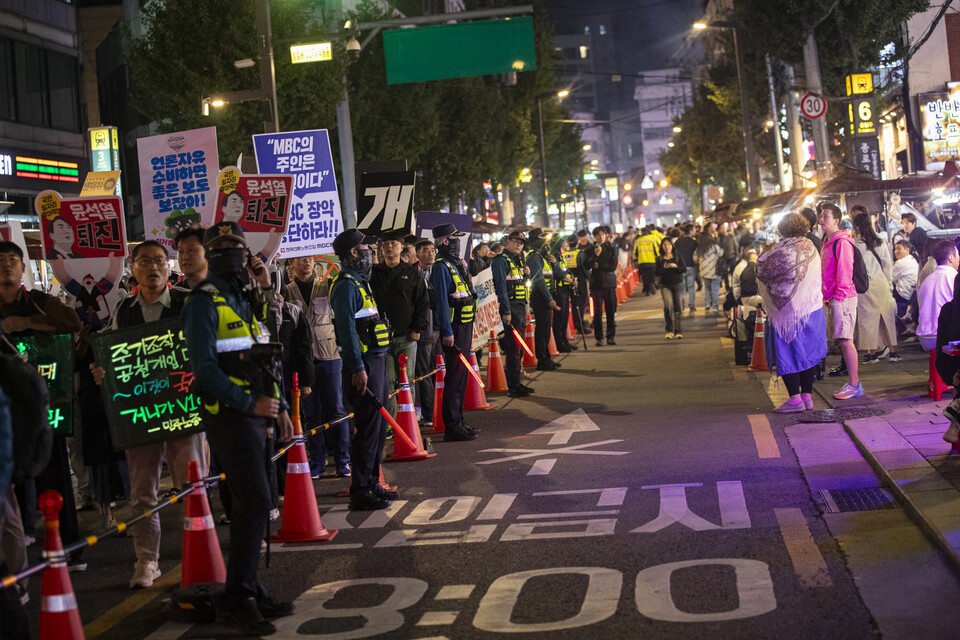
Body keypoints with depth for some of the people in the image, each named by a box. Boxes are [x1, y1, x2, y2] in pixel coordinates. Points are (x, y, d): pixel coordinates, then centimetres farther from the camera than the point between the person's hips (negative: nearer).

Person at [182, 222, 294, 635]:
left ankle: (247, 591, 21)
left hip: (257, 413, 8)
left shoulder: (248, 299, 16)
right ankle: (234, 601, -7)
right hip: (229, 416, -8)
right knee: (255, 501, -13)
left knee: (252, 503, 11)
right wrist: (251, 403, -18)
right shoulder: (204, 303, -9)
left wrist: (279, 407, 13)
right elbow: (205, 368, -17)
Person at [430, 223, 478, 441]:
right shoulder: (441, 267, -14)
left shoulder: (455, 264, 16)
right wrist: (447, 332, -22)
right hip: (453, 328, -10)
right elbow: (441, 300, -19)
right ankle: (451, 427, -4)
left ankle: (458, 421, 23)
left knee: (461, 374, 14)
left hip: (465, 325, 10)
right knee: (454, 376, -8)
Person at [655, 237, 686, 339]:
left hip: (677, 284, 1)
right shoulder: (659, 259, 7)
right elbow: (657, 273, 3)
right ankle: (670, 330, -12)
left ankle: (678, 331, 10)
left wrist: (675, 266, -17)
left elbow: (684, 269, 0)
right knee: (668, 305, -19)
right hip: (665, 285, -1)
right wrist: (664, 268, -15)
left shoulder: (678, 256, 6)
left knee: (678, 307, 0)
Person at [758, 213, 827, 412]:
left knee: (787, 353, -1)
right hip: (812, 306, 7)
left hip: (788, 309, -7)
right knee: (807, 351, 12)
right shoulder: (811, 247, 6)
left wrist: (765, 255, 7)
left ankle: (795, 398, -4)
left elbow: (763, 273, -12)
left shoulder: (782, 250, -16)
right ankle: (807, 396, 14)